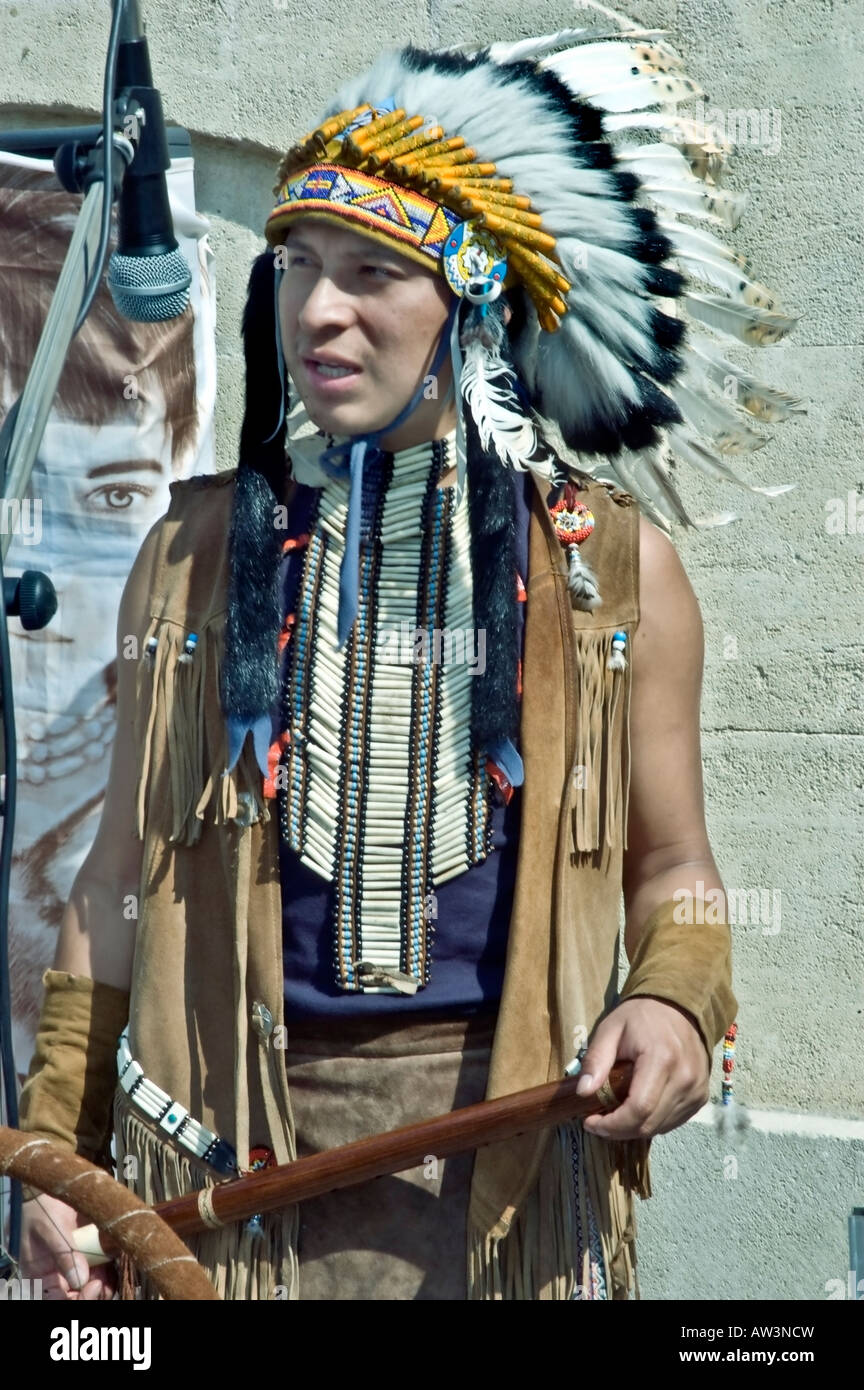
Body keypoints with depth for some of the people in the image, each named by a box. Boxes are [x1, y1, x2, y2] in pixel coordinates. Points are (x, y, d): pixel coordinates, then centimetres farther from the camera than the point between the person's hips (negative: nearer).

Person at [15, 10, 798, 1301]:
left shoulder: (615, 568, 0)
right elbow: (123, 871, 7)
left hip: (507, 1146, -1)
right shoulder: (197, 551, 3)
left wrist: (677, 999, -13)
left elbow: (671, 867, 8)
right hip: (232, 1152, 1)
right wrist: (57, 1145, 4)